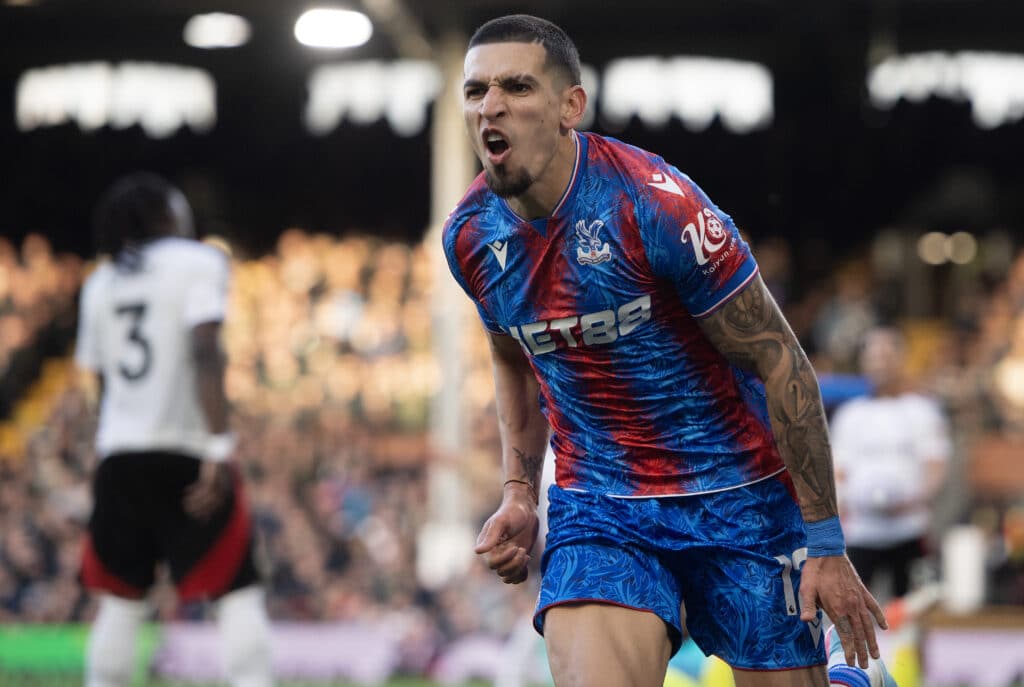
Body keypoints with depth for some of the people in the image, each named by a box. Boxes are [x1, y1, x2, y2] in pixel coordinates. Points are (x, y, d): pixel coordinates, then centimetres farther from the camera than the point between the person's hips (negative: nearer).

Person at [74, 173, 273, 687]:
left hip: (118, 456, 6)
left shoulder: (101, 283, 14)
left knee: (121, 600, 12)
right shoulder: (198, 263, -3)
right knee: (238, 594, -4)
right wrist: (220, 448, -20)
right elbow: (204, 355, -15)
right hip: (185, 457, -6)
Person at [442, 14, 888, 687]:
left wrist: (826, 543, -12)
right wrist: (519, 493, 7)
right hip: (595, 501, 3)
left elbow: (781, 363, -13)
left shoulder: (656, 204, -18)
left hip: (737, 497, -3)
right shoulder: (471, 235, -2)